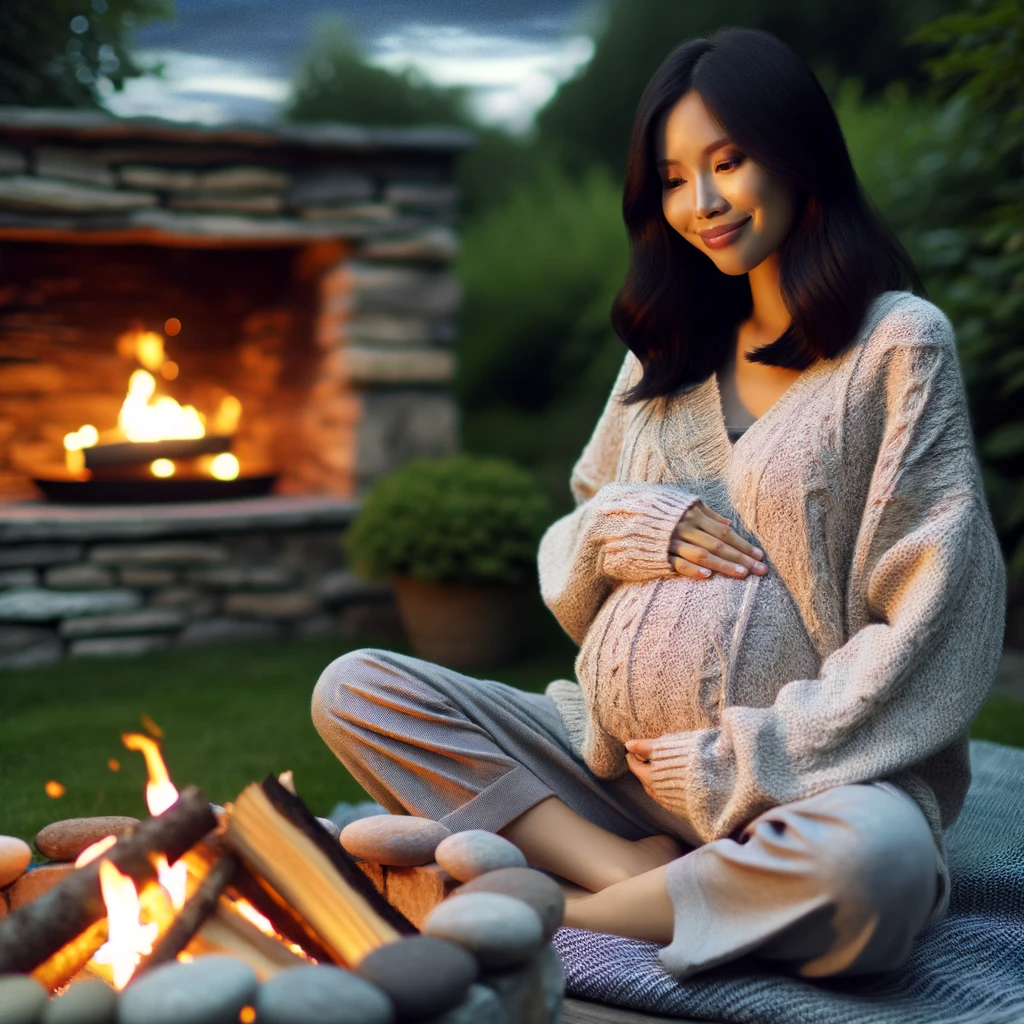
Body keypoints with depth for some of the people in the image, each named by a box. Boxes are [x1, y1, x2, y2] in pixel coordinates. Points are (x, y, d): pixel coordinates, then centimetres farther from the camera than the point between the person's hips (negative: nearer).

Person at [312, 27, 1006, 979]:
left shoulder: (899, 344, -2)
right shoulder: (668, 354, 16)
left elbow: (930, 626, -8)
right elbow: (566, 568, 18)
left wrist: (746, 765, -13)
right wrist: (621, 526, -5)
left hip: (802, 778, -5)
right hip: (615, 756, 5)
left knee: (874, 861, -39)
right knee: (355, 689, -10)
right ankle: (632, 875, -21)